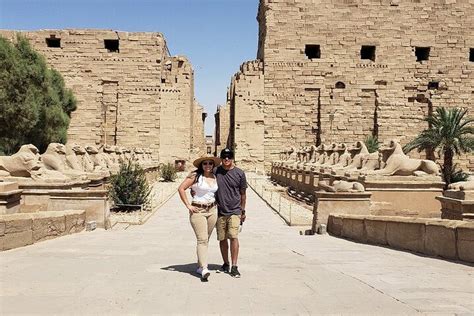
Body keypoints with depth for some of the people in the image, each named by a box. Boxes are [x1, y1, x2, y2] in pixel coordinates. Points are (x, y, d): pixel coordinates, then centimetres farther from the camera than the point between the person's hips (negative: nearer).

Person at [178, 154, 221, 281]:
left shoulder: (215, 177, 10)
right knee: (202, 240, -13)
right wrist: (188, 205, -12)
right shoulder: (195, 176, -7)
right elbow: (181, 188, -12)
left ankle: (200, 266, 21)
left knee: (205, 240, 10)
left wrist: (215, 203, 13)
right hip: (198, 211, -6)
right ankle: (204, 269, -18)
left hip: (212, 211, 6)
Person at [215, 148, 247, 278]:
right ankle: (226, 264, 27)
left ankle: (234, 267, -8)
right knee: (222, 239, 9)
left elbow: (242, 194, 9)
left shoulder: (240, 173, 1)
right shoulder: (215, 172, 2)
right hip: (220, 212, 2)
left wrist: (243, 211, 12)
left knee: (233, 237, -13)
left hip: (234, 211, -2)